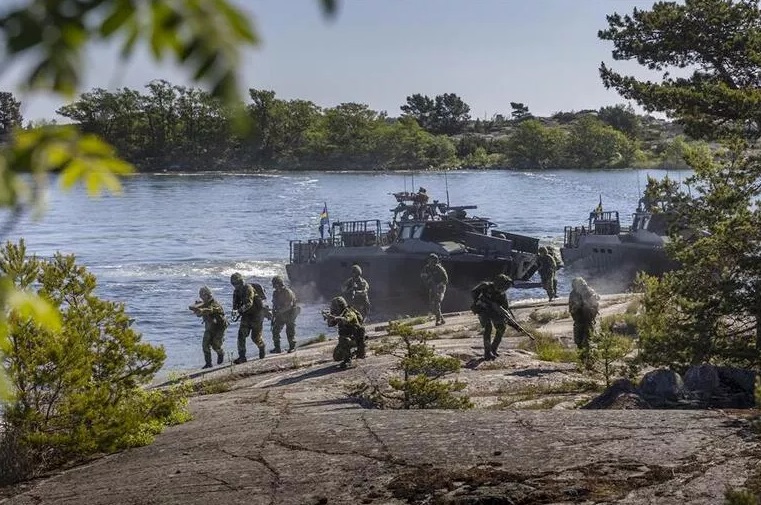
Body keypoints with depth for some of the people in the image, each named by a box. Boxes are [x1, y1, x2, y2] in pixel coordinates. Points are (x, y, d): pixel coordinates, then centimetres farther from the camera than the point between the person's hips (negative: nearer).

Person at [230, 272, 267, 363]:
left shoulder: (248, 288, -21)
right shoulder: (237, 291, 4)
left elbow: (249, 303, -31)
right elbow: (235, 303, 6)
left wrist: (239, 311, -40)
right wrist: (235, 310, -16)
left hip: (256, 314, -7)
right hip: (246, 315, 7)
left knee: (255, 337, 2)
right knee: (241, 335, -7)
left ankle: (262, 348, 34)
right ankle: (242, 357, -7)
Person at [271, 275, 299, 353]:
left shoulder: (288, 292, -16)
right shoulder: (275, 293, 7)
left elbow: (289, 305, -22)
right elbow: (274, 305, 14)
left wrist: (278, 311, -27)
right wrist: (273, 317, 11)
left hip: (289, 315, -7)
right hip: (280, 315, 7)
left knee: (290, 331, -5)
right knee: (275, 330, -1)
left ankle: (292, 347, 8)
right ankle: (277, 348, 5)